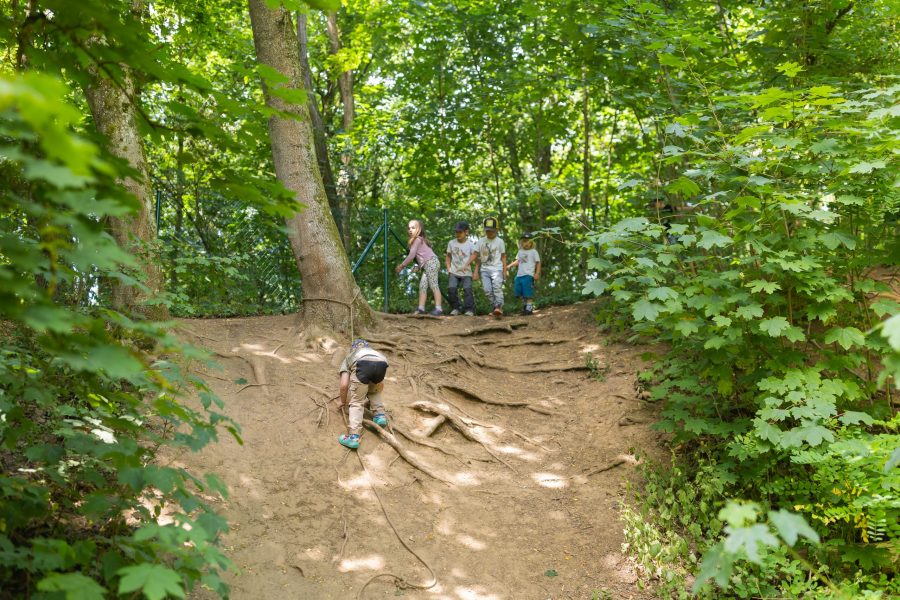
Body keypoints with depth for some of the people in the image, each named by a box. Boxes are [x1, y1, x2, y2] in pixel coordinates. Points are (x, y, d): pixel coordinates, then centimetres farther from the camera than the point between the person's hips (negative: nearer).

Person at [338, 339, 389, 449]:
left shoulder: (348, 358, 38)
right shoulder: (375, 352, 46)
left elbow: (344, 385, 25)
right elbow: (381, 385, 47)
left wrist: (343, 402, 43)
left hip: (362, 364, -3)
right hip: (381, 363, 3)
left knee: (356, 403, 8)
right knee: (374, 391, 34)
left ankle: (353, 437, -3)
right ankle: (380, 415, 19)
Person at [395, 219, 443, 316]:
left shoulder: (417, 239, -5)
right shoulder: (421, 239, 22)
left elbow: (411, 255, -10)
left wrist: (402, 265, -3)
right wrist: (417, 266, 16)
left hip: (431, 262, -10)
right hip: (427, 264, 10)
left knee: (433, 285, -12)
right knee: (422, 286, 5)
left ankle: (438, 308, -14)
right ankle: (421, 308, 3)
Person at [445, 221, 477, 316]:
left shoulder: (470, 244, 0)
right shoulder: (451, 243, 8)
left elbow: (474, 254, -11)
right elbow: (448, 256, 16)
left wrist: (466, 265, -23)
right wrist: (448, 268, 5)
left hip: (466, 272, -2)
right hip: (454, 272, 2)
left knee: (467, 290, -13)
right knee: (452, 289, -11)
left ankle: (469, 309, -7)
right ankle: (455, 308, 2)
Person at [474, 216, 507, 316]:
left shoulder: (499, 241, 2)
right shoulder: (481, 241, 9)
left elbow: (503, 257, 6)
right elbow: (478, 257, 13)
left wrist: (505, 271, 0)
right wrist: (476, 271, 10)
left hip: (497, 269, -3)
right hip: (484, 269, 4)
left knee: (497, 288, -20)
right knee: (487, 290, -5)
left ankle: (499, 307, -29)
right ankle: (496, 307, 2)